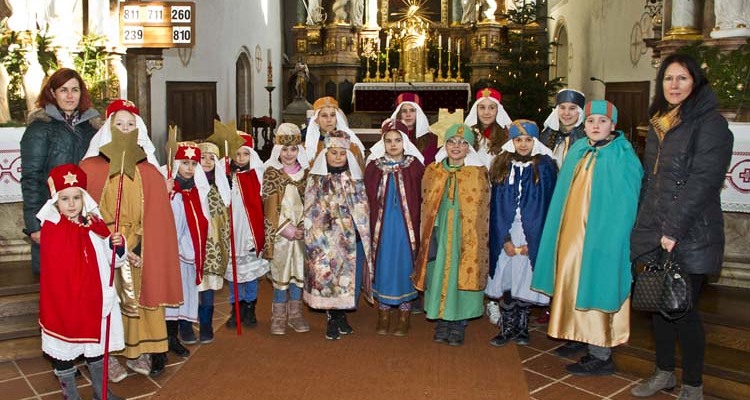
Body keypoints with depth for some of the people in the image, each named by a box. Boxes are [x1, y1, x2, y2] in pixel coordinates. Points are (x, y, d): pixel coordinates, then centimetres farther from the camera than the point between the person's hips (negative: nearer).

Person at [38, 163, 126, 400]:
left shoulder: (95, 225, -3)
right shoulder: (51, 228, -11)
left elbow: (112, 258, 1)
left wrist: (117, 245, -18)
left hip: (92, 299, 3)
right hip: (61, 301, -3)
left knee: (96, 341, 19)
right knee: (63, 348, 11)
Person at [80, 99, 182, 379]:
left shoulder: (150, 172, 5)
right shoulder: (92, 168, 0)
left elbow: (156, 218, 2)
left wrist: (132, 243, -9)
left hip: (140, 251, 2)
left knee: (139, 298, 6)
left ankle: (137, 352, 20)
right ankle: (107, 355, 14)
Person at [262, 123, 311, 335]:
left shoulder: (306, 172, 7)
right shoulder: (271, 173, -3)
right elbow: (271, 207, -6)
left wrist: (305, 227, -4)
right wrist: (287, 229, -11)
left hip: (302, 232, 3)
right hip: (280, 233, -3)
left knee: (299, 270, 8)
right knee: (281, 272, 0)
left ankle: (295, 313, 21)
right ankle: (279, 316, 13)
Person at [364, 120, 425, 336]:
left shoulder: (414, 166, 0)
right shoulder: (374, 167, 3)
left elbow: (421, 198, 0)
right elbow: (368, 199, 3)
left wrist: (419, 225, -6)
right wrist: (367, 227, -2)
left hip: (406, 226, -1)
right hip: (382, 226, 1)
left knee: (405, 267, 4)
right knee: (382, 267, 7)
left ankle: (403, 318, 17)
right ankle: (383, 317, 20)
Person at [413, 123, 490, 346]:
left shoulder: (478, 173, 2)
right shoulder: (433, 171, 7)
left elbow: (482, 211, 2)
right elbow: (426, 207, 9)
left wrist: (474, 238, -4)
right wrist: (427, 237, 2)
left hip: (467, 237, -2)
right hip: (440, 235, 2)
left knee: (462, 275, 1)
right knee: (439, 276, 5)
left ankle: (458, 325, 15)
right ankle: (441, 323, 19)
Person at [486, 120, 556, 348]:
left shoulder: (545, 167, -1)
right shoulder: (503, 166, 6)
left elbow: (547, 206, -4)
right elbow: (496, 206, 3)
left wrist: (531, 241, -10)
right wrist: (505, 239, -7)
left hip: (532, 237, -2)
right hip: (506, 236, 2)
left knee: (524, 282, 2)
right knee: (506, 281, 3)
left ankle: (522, 328, 20)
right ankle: (507, 329, 16)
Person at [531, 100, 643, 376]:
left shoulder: (623, 157, -8)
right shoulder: (577, 152, 10)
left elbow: (624, 204, -12)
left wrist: (611, 238, -18)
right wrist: (564, 234, 11)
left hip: (601, 234, -7)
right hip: (571, 233, 7)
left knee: (595, 287, -5)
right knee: (573, 284, 12)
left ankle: (601, 356, 5)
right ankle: (581, 335, 28)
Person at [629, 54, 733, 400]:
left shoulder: (710, 122, -8)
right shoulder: (658, 123, 14)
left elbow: (703, 180, -16)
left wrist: (674, 228, -20)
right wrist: (644, 225, 14)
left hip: (691, 237, -6)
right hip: (653, 232, 6)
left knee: (683, 309, 0)